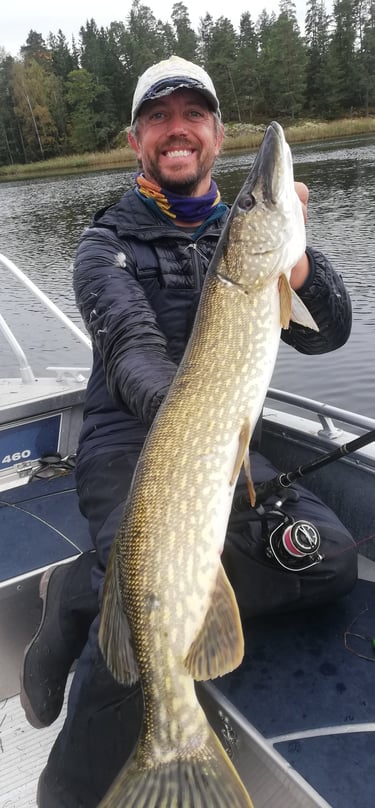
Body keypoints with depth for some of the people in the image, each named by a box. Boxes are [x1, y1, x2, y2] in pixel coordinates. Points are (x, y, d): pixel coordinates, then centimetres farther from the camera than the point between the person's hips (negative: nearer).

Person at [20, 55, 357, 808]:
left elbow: (327, 333, -2)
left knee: (331, 557, -21)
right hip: (128, 439, -4)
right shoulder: (107, 244, -1)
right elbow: (132, 344, -21)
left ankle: (90, 591, -15)